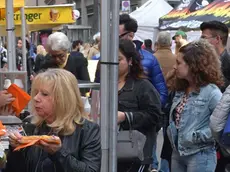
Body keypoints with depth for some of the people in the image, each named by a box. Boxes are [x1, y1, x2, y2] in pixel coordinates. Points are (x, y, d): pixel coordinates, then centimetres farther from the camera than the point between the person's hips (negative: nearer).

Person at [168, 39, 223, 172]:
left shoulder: (211, 92, -17)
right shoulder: (181, 89, 9)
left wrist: (196, 137, -21)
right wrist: (172, 132, 4)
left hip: (200, 156, -7)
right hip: (177, 152, 7)